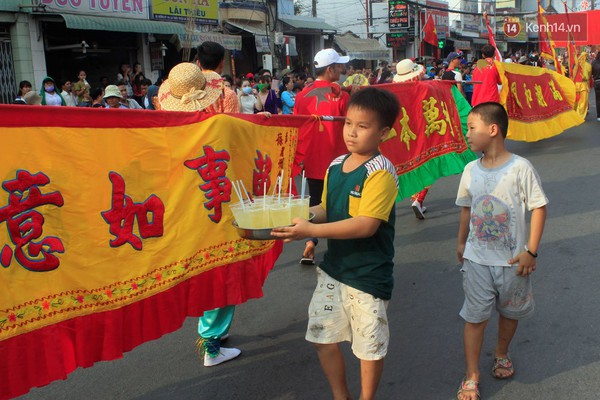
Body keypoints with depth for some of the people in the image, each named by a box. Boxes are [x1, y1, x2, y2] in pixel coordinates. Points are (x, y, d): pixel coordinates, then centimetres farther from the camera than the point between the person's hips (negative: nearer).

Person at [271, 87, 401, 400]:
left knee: (369, 344, 11)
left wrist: (311, 230, -30)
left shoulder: (381, 173, -19)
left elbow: (366, 224, -27)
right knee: (323, 337, 15)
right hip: (333, 268, 7)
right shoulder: (335, 167, 4)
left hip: (368, 274, -7)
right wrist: (295, 216, -5)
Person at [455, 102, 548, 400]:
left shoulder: (520, 168, -15)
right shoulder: (471, 170, -1)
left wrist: (531, 251, -14)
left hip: (512, 261, -2)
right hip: (476, 260, 2)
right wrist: (461, 243, 15)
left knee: (510, 311, 18)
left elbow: (538, 208, -11)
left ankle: (501, 354, 44)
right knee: (475, 316, 4)